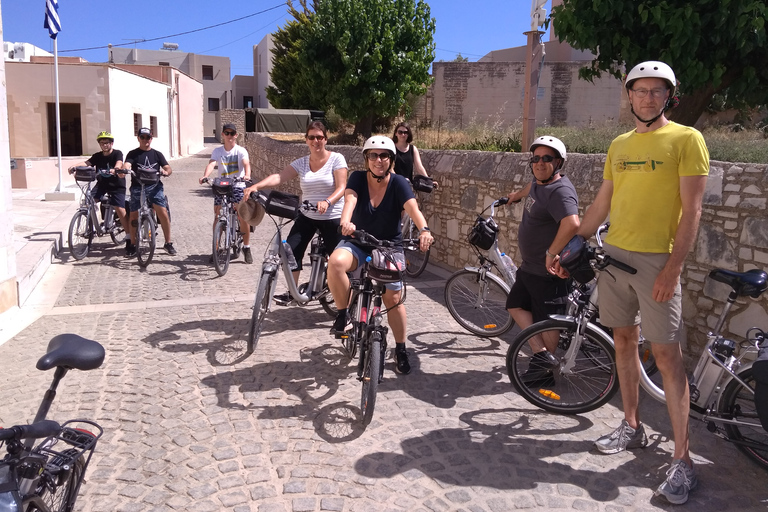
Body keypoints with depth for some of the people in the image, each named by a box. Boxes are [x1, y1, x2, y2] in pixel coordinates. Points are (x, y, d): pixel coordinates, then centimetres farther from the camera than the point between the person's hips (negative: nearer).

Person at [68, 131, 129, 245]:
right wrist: (74, 167, -30)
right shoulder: (97, 156, 5)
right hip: (102, 184, 5)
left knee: (120, 210, -15)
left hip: (116, 185, -4)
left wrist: (115, 169, -51)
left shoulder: (117, 153, -7)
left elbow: (119, 163, -27)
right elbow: (86, 163, -10)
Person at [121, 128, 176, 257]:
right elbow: (127, 165, -8)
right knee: (133, 216, 0)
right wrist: (125, 169, -33)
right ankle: (132, 245, 16)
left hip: (154, 186, 0)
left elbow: (168, 168, 5)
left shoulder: (157, 154, 13)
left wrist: (165, 172, -19)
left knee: (163, 213, -14)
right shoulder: (133, 154, 9)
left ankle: (168, 243, -3)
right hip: (137, 187, 0)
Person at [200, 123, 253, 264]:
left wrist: (247, 175, -41)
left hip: (238, 186, -2)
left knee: (243, 217, -11)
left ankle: (246, 248, 4)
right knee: (217, 217, 0)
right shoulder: (217, 151, 7)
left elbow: (246, 163, -19)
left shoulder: (241, 151, 0)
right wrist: (205, 176, -31)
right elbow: (211, 164, -10)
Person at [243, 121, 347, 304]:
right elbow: (278, 177, -10)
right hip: (306, 217, 4)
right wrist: (255, 186, -27)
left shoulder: (336, 159, -8)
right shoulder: (301, 163, 3)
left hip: (332, 218, -4)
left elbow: (341, 187, -16)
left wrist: (327, 202, -36)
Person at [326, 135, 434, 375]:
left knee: (393, 297, -4)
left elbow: (413, 208, -28)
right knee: (336, 262, -32)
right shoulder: (358, 178, -10)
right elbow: (349, 200, -29)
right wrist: (346, 222, -52)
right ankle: (343, 314, -9)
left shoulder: (398, 183, -13)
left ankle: (401, 350, 15)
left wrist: (424, 230, -49)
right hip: (358, 241, 0)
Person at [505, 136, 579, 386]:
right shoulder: (538, 182, 7)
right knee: (516, 305, 17)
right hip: (529, 266, 10)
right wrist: (517, 195, 53)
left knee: (546, 321, 2)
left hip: (548, 271, -10)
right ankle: (541, 354, 16)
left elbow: (572, 223, -42)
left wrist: (552, 253, -34)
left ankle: (544, 373, 17)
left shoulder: (560, 191, -24)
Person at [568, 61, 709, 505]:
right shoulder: (619, 145, 13)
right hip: (613, 254, 6)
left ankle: (683, 459, 3)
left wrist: (672, 268, -17)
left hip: (656, 260, -6)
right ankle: (632, 427, 28)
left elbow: (691, 210, -10)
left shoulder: (686, 139, -4)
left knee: (666, 353, -6)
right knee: (624, 339, 12)